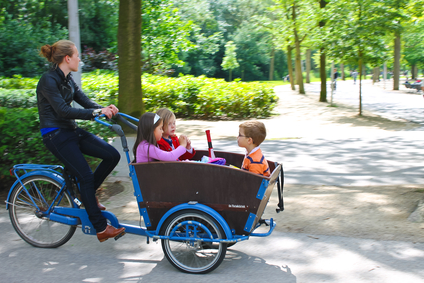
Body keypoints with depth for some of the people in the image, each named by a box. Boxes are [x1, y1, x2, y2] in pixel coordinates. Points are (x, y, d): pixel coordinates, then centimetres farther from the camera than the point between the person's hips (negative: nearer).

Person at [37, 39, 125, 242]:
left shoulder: (67, 79, 12)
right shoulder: (48, 80, -16)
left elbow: (85, 101, 4)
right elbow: (63, 111, -24)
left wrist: (105, 108, -16)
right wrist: (97, 112, -28)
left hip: (71, 131, 9)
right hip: (55, 135, -8)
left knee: (112, 155, -5)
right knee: (85, 175, -13)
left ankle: (87, 195, 14)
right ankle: (101, 229, -5)